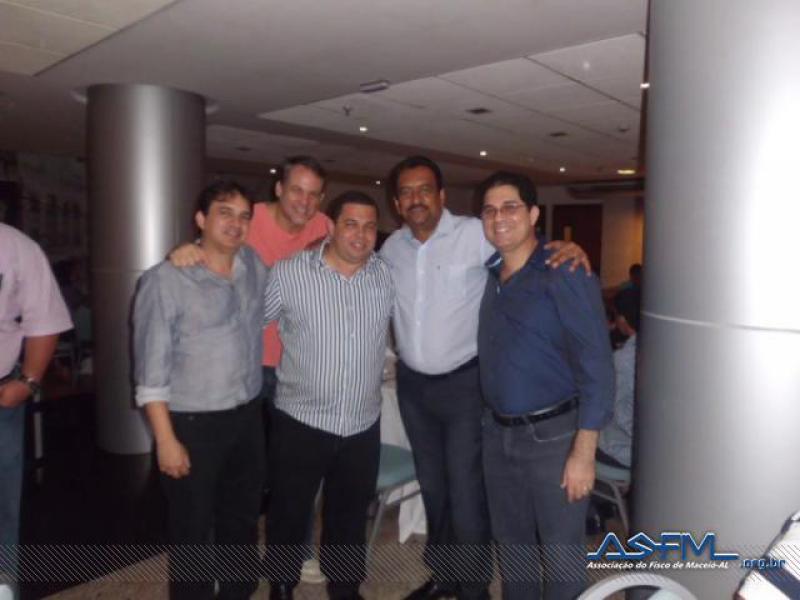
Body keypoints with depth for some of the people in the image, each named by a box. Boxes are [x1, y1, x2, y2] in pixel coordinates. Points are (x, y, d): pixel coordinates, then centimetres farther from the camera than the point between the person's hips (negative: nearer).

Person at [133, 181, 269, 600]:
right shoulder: (166, 279, -14)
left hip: (248, 417, 6)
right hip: (192, 425, -5)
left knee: (243, 522, 22)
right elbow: (151, 369, -14)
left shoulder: (255, 267, 3)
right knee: (192, 533, 12)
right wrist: (165, 439, -15)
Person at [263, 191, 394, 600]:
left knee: (350, 517, 21)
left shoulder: (387, 276, -3)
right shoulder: (287, 274, -12)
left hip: (363, 427, 3)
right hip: (300, 423, -2)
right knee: (289, 515, 16)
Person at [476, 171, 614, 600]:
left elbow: (596, 366, -16)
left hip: (552, 435, -6)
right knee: (511, 543, 21)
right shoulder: (488, 276, 5)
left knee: (560, 551, 10)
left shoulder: (565, 274, -14)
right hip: (497, 433, 6)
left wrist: (583, 453, -18)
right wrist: (491, 421, 6)